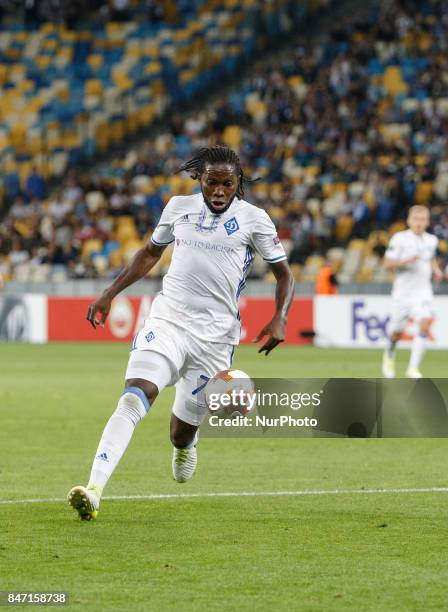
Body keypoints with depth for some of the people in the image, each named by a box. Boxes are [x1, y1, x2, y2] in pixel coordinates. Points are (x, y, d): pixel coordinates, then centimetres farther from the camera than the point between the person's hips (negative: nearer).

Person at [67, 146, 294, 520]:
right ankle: (94, 491, -34)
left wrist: (279, 318, -10)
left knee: (182, 432, 4)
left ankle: (186, 444, 46)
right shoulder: (179, 207, 9)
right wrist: (109, 295, 19)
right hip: (167, 320, 1)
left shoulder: (253, 219, 1)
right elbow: (150, 254, 24)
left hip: (215, 335, -1)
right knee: (135, 397, -24)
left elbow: (283, 272, 7)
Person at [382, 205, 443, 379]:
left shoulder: (431, 240, 6)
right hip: (403, 291, -2)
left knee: (425, 323, -20)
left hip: (423, 290, 2)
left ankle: (413, 368, -19)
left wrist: (436, 270, 5)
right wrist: (406, 261, -24)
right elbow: (387, 263, -9)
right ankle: (389, 354, 44)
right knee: (397, 331, 8)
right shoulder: (399, 238, -8)